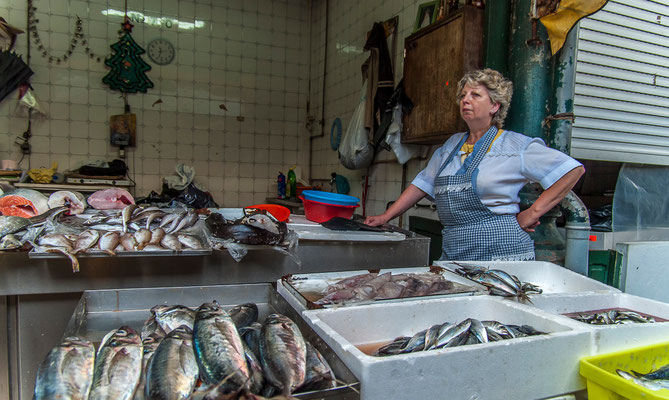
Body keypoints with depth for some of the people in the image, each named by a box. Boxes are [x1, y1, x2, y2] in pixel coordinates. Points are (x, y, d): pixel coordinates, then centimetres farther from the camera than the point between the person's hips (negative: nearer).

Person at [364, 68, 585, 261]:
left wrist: (533, 213, -8)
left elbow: (573, 169, -4)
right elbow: (423, 183, 18)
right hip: (453, 253, 5)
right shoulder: (452, 145, 15)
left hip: (500, 251, -5)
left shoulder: (515, 145, -2)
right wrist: (386, 216, 13)